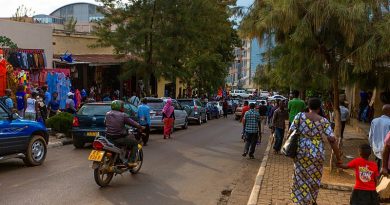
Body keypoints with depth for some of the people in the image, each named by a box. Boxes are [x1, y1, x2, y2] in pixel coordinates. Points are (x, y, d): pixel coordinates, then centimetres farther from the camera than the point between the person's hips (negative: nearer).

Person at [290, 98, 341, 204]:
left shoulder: (300, 116, -5)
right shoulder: (324, 121, -5)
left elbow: (291, 132, -6)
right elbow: (332, 139, -10)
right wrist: (338, 158, -4)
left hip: (301, 152, -1)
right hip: (317, 153, 1)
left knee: (301, 178, 13)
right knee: (314, 179, 21)